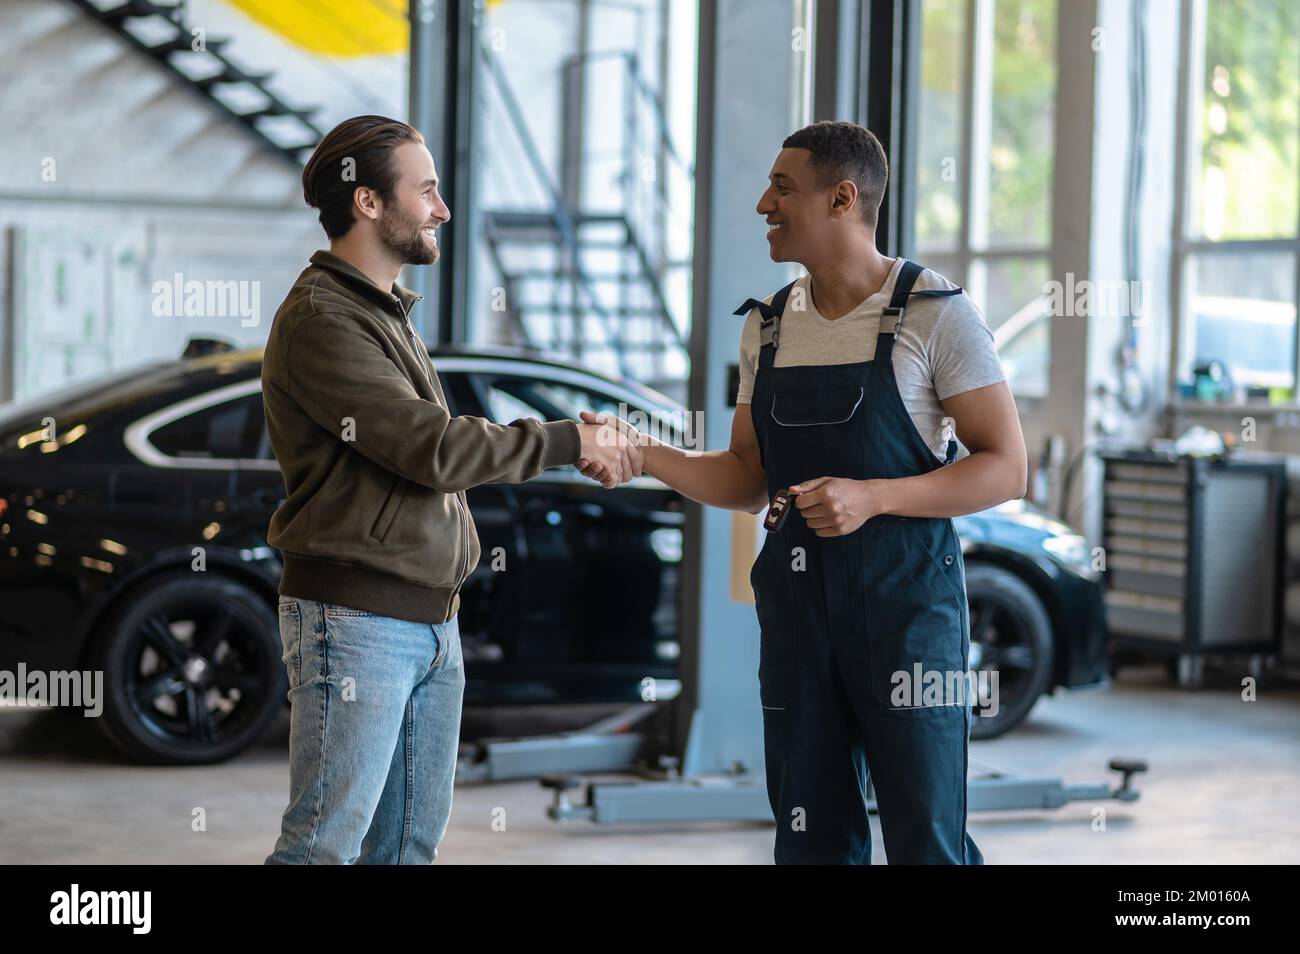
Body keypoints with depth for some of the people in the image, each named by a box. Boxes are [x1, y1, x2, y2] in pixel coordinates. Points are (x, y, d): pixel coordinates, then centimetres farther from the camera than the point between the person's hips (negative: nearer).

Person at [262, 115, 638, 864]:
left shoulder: (389, 314, 18)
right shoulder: (321, 319, -14)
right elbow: (429, 447, -18)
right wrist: (566, 442, -11)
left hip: (431, 621, 9)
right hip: (355, 617, -9)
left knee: (412, 841, 11)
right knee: (327, 843, -7)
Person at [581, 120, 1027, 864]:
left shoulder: (935, 314, -7)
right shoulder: (770, 327, 10)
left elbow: (1005, 468, -10)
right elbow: (749, 480, 14)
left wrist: (871, 498, -21)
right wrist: (647, 456, -3)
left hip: (907, 602, -5)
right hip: (797, 606, 6)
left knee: (927, 842, -4)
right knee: (812, 840, 11)